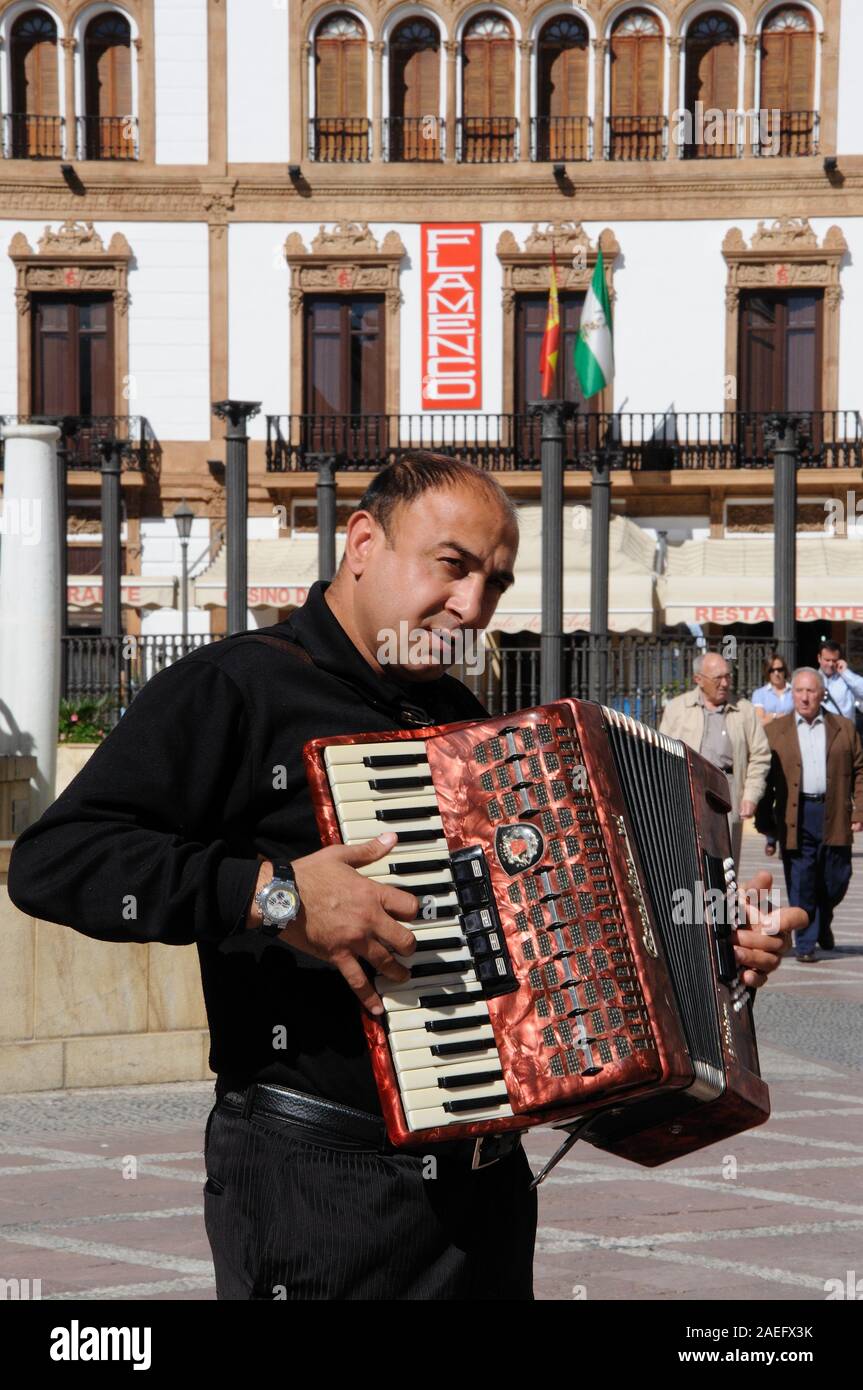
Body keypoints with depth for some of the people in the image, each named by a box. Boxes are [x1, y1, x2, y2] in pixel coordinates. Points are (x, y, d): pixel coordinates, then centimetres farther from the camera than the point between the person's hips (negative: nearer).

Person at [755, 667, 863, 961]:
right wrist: (767, 826, 0)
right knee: (801, 884, -2)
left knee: (836, 880, 6)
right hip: (795, 818, -1)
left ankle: (823, 922, 35)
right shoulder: (774, 731, 6)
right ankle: (805, 944, 8)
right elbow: (765, 780, 5)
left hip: (834, 817, 1)